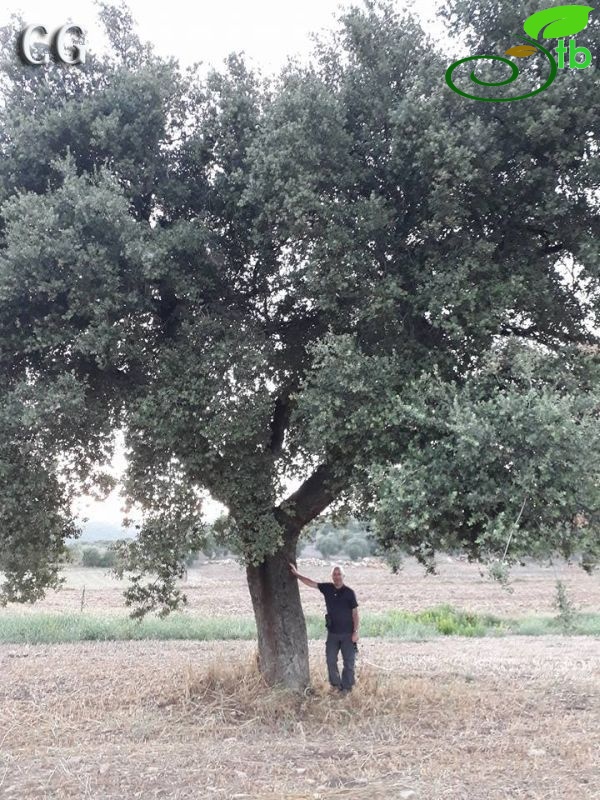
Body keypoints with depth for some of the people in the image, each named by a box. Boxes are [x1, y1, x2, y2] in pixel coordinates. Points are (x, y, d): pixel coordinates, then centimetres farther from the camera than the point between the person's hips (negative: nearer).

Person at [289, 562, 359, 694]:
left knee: (348, 661, 3)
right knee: (330, 660, 7)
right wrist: (296, 574, -3)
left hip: (347, 634, -4)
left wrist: (356, 631, -10)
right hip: (332, 632, 4)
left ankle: (346, 687, 16)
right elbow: (311, 583, 3)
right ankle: (336, 684, 23)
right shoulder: (327, 588, -1)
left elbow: (355, 612, -7)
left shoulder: (349, 592, -10)